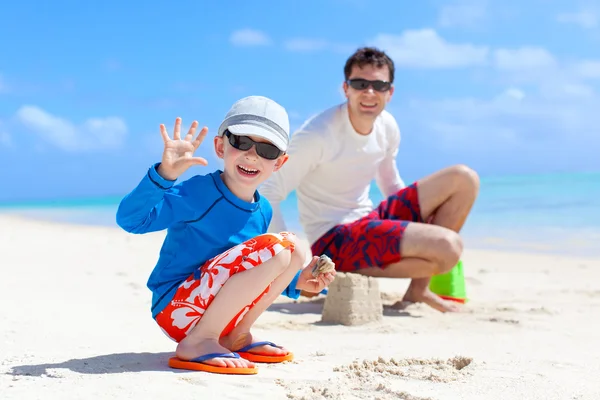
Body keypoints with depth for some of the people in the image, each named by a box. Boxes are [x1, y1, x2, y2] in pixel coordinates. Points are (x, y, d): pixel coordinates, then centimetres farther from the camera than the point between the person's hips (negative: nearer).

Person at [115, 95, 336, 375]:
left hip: (216, 309, 8)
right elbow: (129, 219, -27)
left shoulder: (263, 211, 6)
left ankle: (236, 336, 2)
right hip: (177, 307, -8)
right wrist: (164, 174, -40)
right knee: (277, 247, -23)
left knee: (297, 249, 2)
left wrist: (294, 282, 6)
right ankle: (197, 342, -18)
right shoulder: (198, 193, -17)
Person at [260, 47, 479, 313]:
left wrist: (419, 221, 6)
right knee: (448, 247, -26)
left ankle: (419, 289, 1)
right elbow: (268, 196, -19)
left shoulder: (387, 127, 5)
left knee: (463, 179, 0)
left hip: (371, 221, 8)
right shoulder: (318, 135, -18)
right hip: (333, 240, -8)